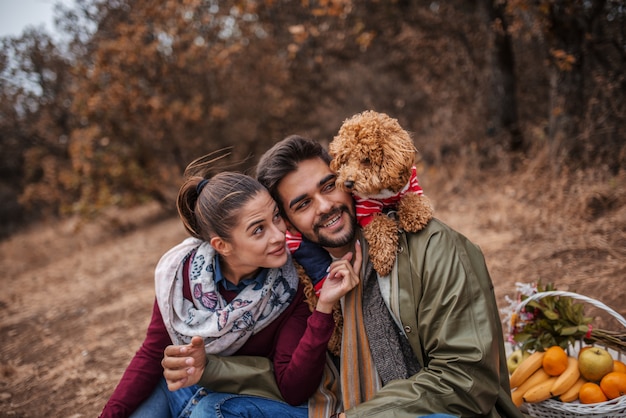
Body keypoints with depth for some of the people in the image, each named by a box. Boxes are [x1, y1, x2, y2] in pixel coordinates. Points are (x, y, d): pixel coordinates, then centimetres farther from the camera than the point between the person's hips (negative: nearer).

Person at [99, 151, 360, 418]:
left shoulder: (292, 283, -22)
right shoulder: (182, 270, -17)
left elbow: (293, 391, -23)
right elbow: (153, 353, -6)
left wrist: (324, 307, -34)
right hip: (194, 387, 3)